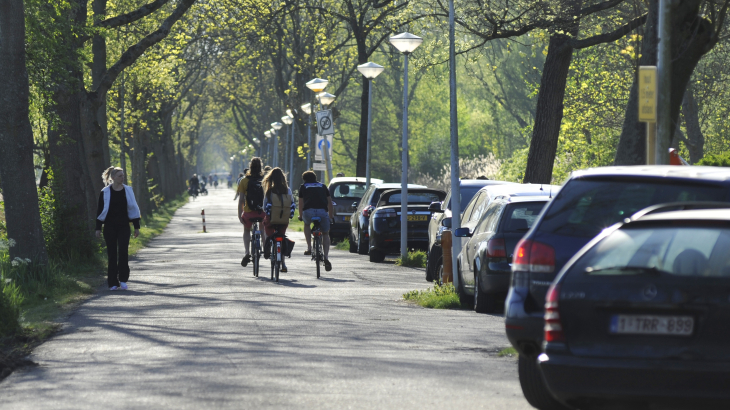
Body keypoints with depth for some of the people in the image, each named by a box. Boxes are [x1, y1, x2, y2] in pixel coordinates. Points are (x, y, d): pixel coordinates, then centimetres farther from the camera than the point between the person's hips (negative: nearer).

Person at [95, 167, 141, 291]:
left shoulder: (128, 191, 5)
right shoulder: (105, 192, -1)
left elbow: (133, 209, 9)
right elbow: (100, 211, 2)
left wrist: (136, 226, 7)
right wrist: (98, 228, -1)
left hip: (124, 227, 1)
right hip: (110, 227, -1)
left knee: (123, 251, -12)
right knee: (112, 254, 1)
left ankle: (123, 280, -3)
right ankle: (113, 283, 7)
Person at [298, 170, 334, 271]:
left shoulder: (303, 187, 23)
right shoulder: (322, 186, 28)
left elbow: (301, 203, 25)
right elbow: (329, 203, 30)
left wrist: (300, 216, 41)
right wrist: (331, 215, 43)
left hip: (309, 211, -1)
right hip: (322, 211, 1)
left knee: (307, 224, 34)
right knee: (325, 234, 17)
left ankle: (309, 247, 21)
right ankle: (326, 257, -1)